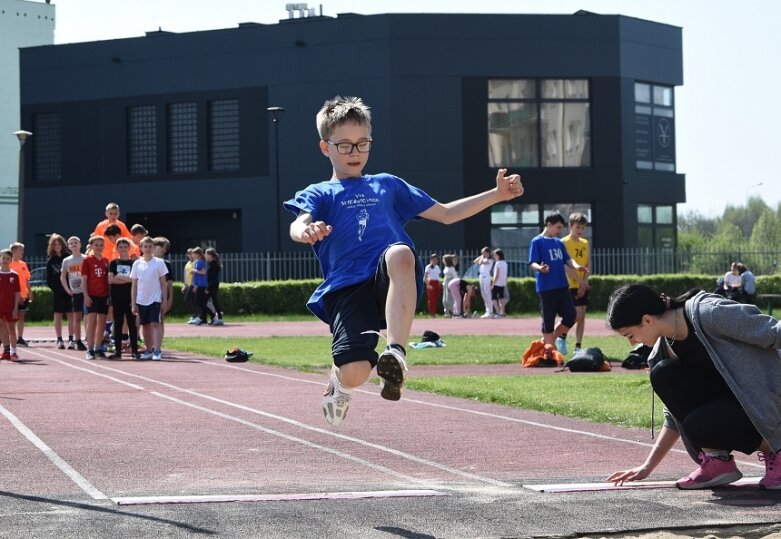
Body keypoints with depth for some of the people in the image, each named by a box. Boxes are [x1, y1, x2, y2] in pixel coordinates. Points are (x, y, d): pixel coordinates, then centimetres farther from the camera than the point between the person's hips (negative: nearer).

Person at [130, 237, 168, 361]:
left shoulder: (159, 263, -1)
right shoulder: (137, 264, 5)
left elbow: (163, 283, 1)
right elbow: (134, 285, 8)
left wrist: (164, 301, -4)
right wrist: (133, 303, 4)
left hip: (155, 299, -3)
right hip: (141, 300, 3)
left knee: (155, 324, -12)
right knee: (145, 325, 10)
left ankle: (157, 351, -14)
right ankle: (148, 350, 20)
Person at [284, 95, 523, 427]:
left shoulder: (388, 186, 28)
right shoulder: (318, 195, 17)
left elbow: (446, 214, 32)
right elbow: (298, 226, -7)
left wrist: (496, 194, 21)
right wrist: (307, 231, -33)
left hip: (393, 284, 1)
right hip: (346, 288, -1)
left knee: (399, 252, -37)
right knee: (354, 374, -21)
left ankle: (396, 354, -38)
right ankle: (339, 382, 21)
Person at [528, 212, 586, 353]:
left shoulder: (559, 243, 16)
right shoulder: (537, 242, -5)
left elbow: (567, 259, 15)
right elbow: (532, 263, -11)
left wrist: (576, 266, -8)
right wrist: (540, 268, -35)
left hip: (563, 287, 6)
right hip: (546, 288, -6)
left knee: (571, 316, 0)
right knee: (548, 321, -1)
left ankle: (548, 340, 17)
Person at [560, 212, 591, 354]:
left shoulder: (585, 243, 12)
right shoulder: (564, 242, -7)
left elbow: (588, 265, 9)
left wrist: (585, 282, -6)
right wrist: (579, 281, -19)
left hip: (583, 286, 6)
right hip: (571, 285, -6)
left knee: (582, 316, 4)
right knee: (577, 315, -14)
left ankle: (578, 347, 9)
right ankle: (563, 335, 8)